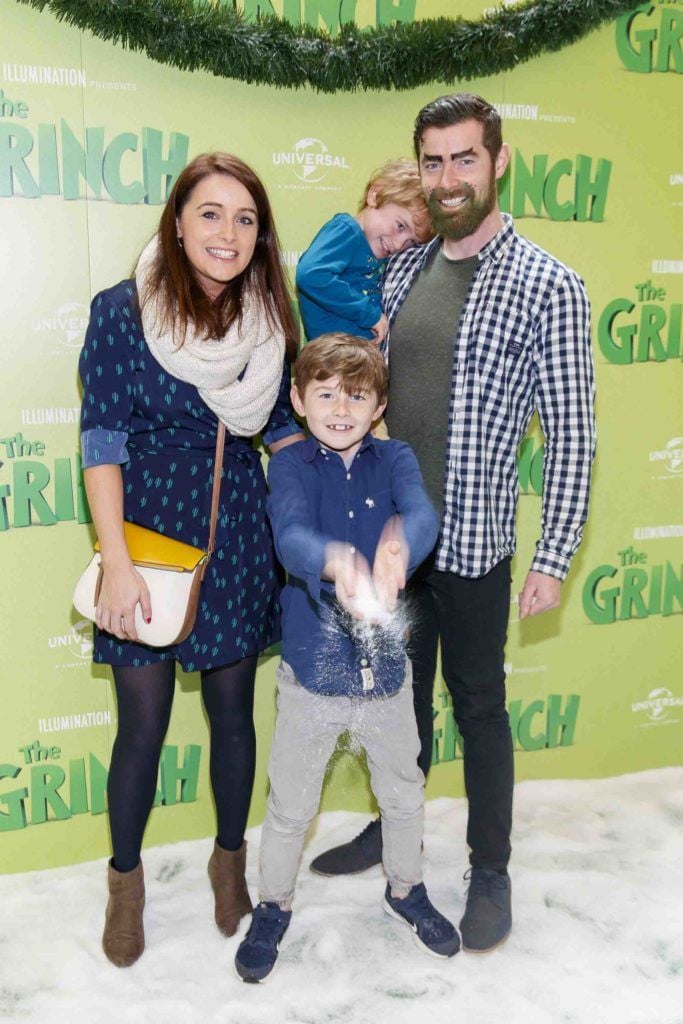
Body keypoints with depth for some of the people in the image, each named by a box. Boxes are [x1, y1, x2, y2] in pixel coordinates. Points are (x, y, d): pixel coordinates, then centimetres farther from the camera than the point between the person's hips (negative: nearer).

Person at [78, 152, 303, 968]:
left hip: (237, 538, 3)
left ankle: (230, 859, 38)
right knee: (142, 723, 7)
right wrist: (117, 563, -17)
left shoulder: (269, 321, 2)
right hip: (148, 533, -3)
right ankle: (125, 879, 33)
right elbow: (102, 441, -11)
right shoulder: (121, 311, -9)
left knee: (233, 711, 14)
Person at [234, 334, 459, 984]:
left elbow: (423, 514, -24)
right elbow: (290, 536, -30)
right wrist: (337, 564, -52)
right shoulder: (290, 465, -10)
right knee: (290, 805, 15)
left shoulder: (393, 460, -4)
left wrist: (400, 551, -48)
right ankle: (273, 907, 41)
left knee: (404, 791, 22)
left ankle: (405, 889, 49)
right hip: (311, 667, -2)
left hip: (386, 666, 2)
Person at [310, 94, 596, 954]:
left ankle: (490, 870, 31)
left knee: (478, 707, 10)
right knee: (400, 692, 20)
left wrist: (553, 558, -11)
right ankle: (394, 829, 42)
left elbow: (570, 435, -9)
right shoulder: (399, 271, 6)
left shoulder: (548, 286, -10)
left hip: (473, 545, -5)